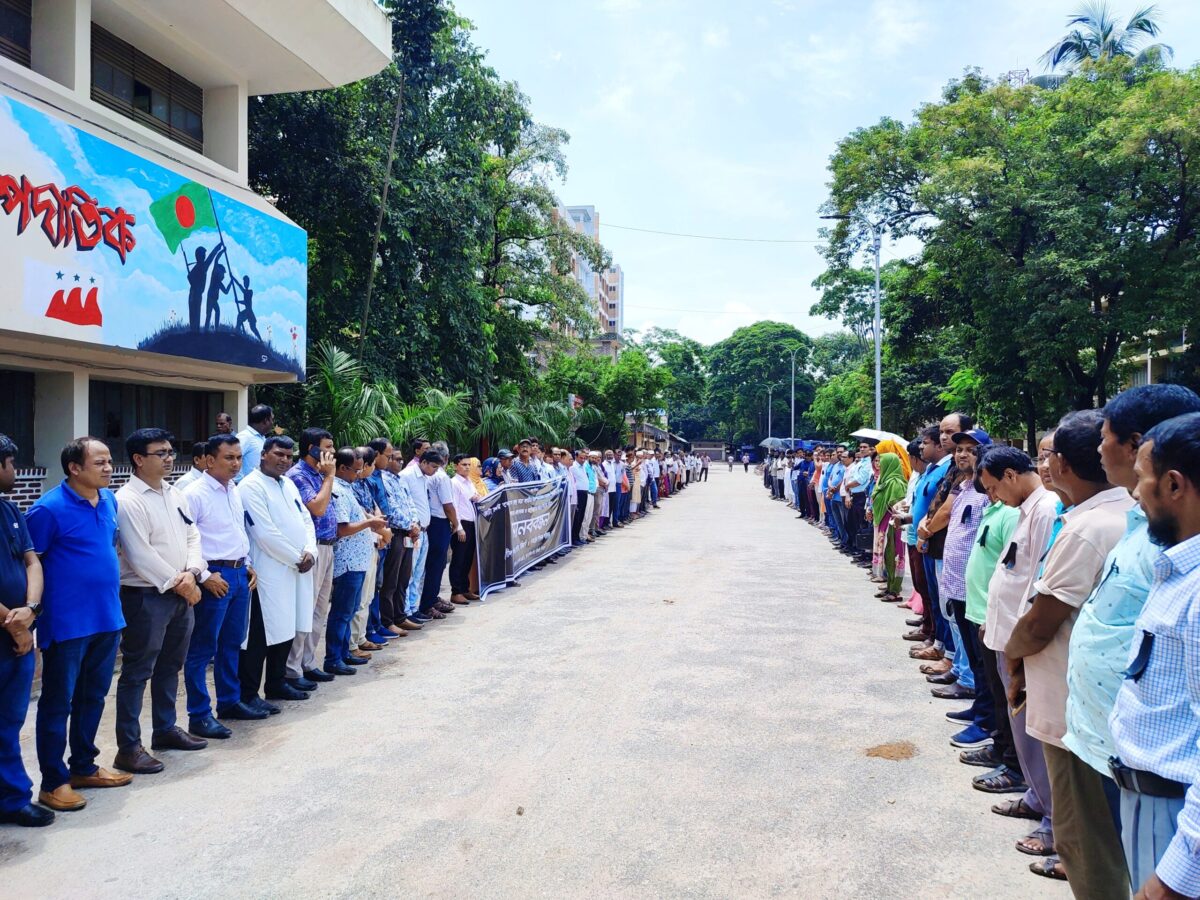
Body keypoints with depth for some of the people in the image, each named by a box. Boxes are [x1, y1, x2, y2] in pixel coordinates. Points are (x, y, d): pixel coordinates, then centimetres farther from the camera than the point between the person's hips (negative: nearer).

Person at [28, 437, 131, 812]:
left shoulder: (110, 500, 6)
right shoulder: (50, 508, -15)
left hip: (107, 618, 7)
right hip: (67, 623, -7)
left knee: (93, 697, 17)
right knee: (58, 702, 5)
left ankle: (84, 766, 31)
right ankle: (53, 781, 16)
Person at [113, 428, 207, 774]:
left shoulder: (175, 495, 11)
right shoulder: (127, 501, -14)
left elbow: (192, 537, 10)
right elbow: (140, 556, -19)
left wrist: (191, 573, -8)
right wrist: (177, 584, -13)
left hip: (181, 595, 8)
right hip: (146, 597, -8)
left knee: (169, 667, 18)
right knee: (137, 673, 0)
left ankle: (165, 729, 32)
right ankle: (128, 747, 8)